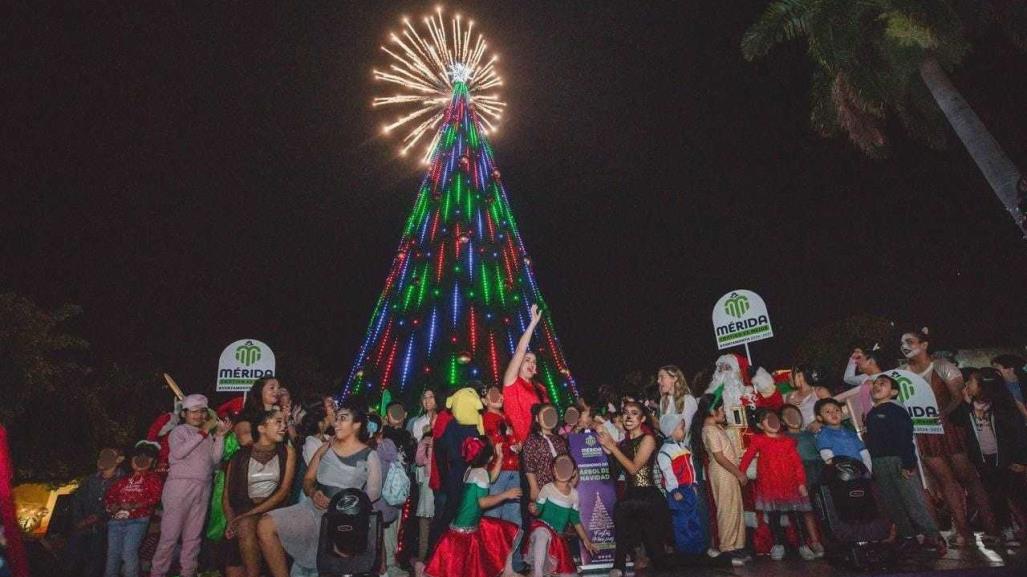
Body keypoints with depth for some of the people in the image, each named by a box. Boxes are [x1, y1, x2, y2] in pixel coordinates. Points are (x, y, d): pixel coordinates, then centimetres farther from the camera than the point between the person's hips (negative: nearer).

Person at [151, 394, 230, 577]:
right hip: (180, 486, -4)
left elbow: (215, 459, 9)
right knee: (170, 534, -1)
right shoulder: (179, 431, 4)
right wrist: (203, 433, -14)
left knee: (193, 536, 7)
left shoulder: (209, 435, 17)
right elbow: (178, 452, -15)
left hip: (203, 488, 5)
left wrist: (220, 436, -1)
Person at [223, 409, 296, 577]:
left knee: (246, 525, -29)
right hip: (244, 511, 1)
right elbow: (227, 495, 6)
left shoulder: (287, 452, 2)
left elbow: (284, 490, -5)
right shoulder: (240, 456, 5)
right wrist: (232, 522, -10)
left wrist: (251, 513, -12)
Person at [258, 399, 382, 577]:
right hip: (313, 509, 5)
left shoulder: (369, 456, -2)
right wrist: (313, 493, -7)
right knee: (265, 526, -12)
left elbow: (373, 494, -6)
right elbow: (308, 480, 15)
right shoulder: (325, 448, 11)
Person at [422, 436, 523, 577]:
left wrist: (500, 457, 15)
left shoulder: (472, 469, 4)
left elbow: (491, 478, 22)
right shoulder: (480, 473, -22)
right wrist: (505, 495, -15)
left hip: (472, 523, 10)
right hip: (465, 527, -10)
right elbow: (483, 502, -23)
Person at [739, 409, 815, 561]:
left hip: (789, 484, 1)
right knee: (773, 516, 7)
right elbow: (748, 456, -1)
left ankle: (803, 545, 15)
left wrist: (801, 483, -1)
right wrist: (740, 473, -7)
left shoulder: (788, 441, 5)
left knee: (794, 514, 4)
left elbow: (797, 462, 4)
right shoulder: (758, 440, 0)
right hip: (769, 485, -1)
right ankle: (778, 545, 19)